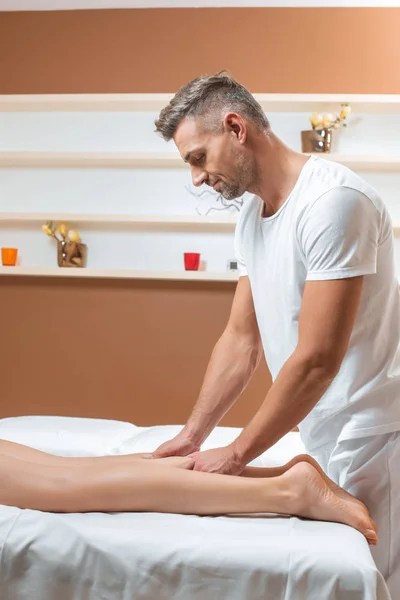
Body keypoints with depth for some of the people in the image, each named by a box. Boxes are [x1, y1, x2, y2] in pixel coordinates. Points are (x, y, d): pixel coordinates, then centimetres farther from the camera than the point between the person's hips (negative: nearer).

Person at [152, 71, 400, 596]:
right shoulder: (251, 216, 7)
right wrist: (193, 434, 4)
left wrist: (236, 454, -14)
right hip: (320, 439, 8)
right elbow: (242, 339, 10)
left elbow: (317, 360, -23)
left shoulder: (332, 201, -21)